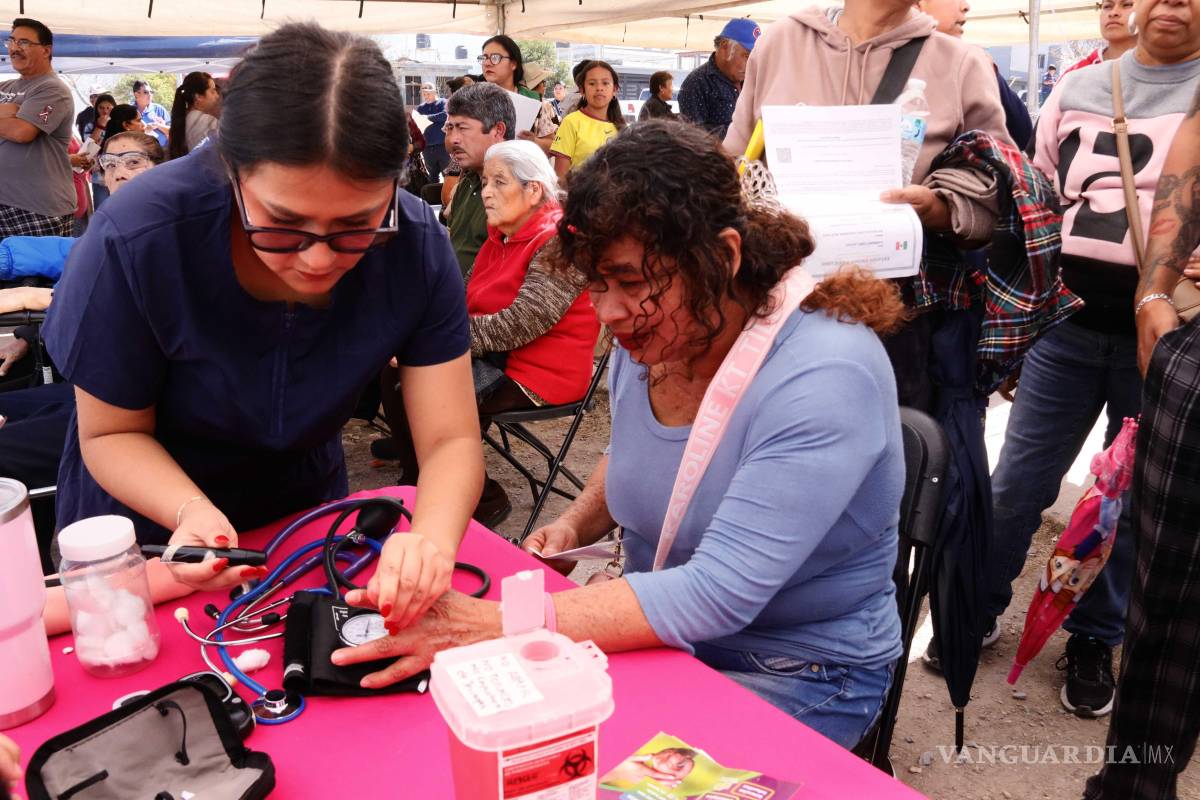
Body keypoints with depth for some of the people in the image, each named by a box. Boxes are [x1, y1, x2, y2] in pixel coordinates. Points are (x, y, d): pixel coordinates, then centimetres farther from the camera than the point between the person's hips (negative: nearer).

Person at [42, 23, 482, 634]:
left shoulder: (416, 247, -28)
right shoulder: (138, 239, -33)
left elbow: (452, 441, -26)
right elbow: (111, 433, -20)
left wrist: (431, 537, -47)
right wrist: (191, 512, -40)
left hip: (306, 509, 2)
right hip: (146, 520, -1)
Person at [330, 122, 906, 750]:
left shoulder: (825, 378, -28)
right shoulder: (646, 343, -5)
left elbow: (717, 594, -33)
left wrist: (497, 625, -36)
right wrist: (575, 524, -4)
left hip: (803, 675, -6)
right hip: (662, 629, 6)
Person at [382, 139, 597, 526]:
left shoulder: (557, 243, -18)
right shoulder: (501, 235, 11)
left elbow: (515, 326, -26)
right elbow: (465, 302, 8)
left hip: (539, 372, -9)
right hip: (495, 354, 9)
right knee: (396, 372, -2)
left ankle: (485, 501, -2)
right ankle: (417, 481, 13)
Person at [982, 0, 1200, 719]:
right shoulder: (1077, 90, 10)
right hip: (1069, 318, 2)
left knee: (1135, 496, 9)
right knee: (1016, 483, 5)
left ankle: (1095, 638, 27)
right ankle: (979, 608, 25)